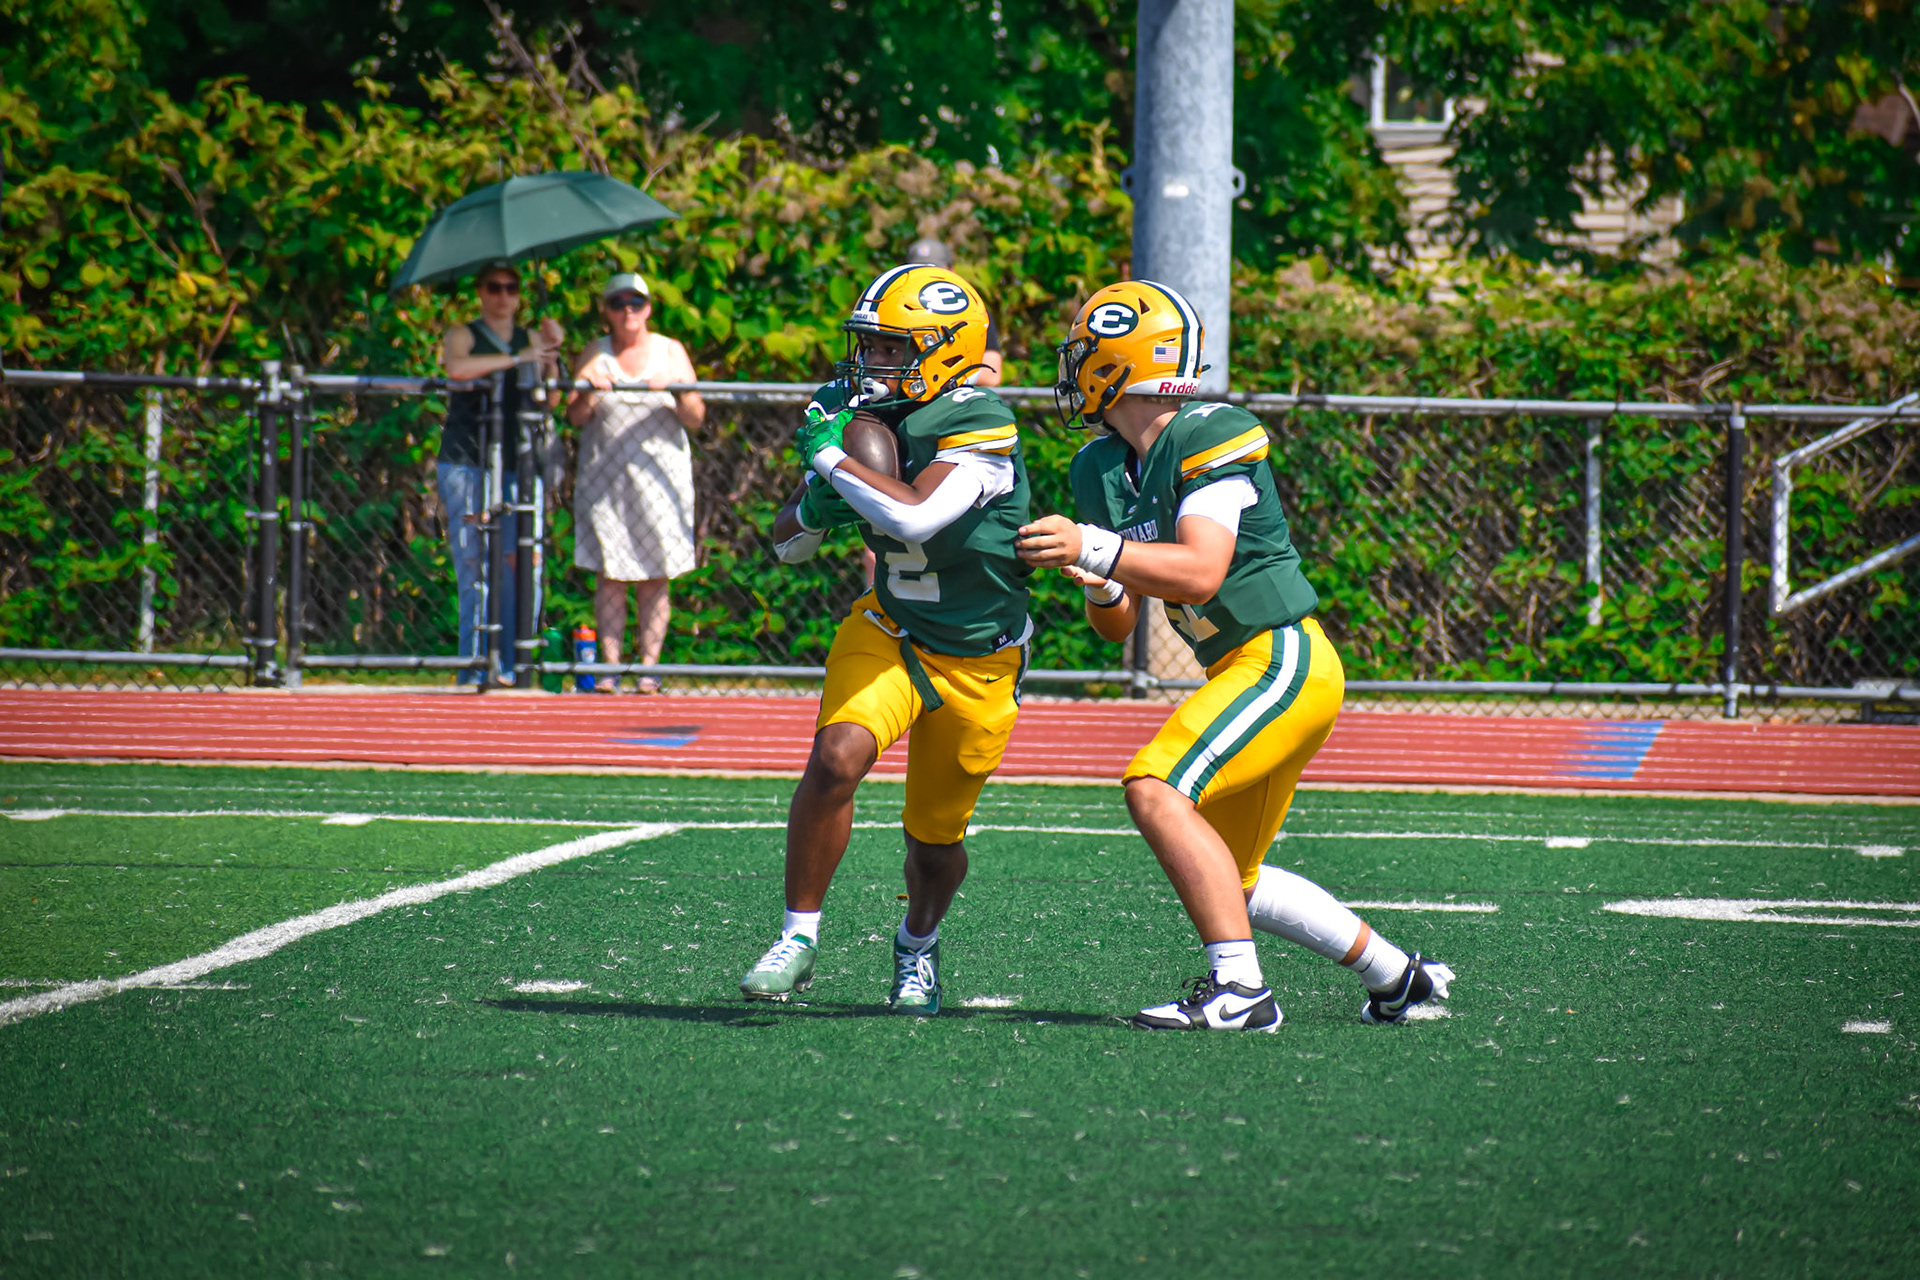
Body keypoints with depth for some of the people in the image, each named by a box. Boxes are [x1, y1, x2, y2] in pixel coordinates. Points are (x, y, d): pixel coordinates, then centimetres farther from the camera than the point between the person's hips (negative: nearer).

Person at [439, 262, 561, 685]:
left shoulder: (531, 339, 18)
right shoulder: (463, 336, 7)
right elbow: (457, 367, -17)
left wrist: (550, 355, -8)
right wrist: (515, 359, -18)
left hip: (518, 467, 4)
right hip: (467, 464, -4)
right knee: (476, 569, -10)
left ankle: (511, 667, -1)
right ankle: (474, 670, -9)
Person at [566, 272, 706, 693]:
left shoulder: (670, 352, 7)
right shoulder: (595, 355, 8)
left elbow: (695, 419, 3)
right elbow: (575, 416, 0)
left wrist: (679, 391, -17)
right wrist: (589, 391, -20)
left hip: (661, 477, 0)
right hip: (605, 477, 0)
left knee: (654, 580, -2)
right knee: (611, 577, -4)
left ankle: (648, 667, 0)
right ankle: (609, 667, -5)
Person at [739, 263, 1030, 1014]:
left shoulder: (979, 430, -25)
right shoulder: (863, 415, -5)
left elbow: (914, 516, -43)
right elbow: (788, 543, 5)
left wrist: (830, 458, -31)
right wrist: (817, 505, -18)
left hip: (976, 661, -3)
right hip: (889, 632, 3)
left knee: (935, 836, 9)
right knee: (836, 759, -24)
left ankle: (918, 948, 41)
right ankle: (798, 939, -12)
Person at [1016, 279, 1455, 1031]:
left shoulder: (1210, 439, -17)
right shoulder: (1101, 470, 8)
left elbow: (1200, 572, -29)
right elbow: (1119, 626, 11)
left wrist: (1094, 549, -34)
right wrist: (1099, 588, -11)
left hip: (1282, 660, -10)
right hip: (1246, 671, 10)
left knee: (1156, 791, -25)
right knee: (1230, 879, 16)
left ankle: (1238, 987, -25)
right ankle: (1395, 976, 29)